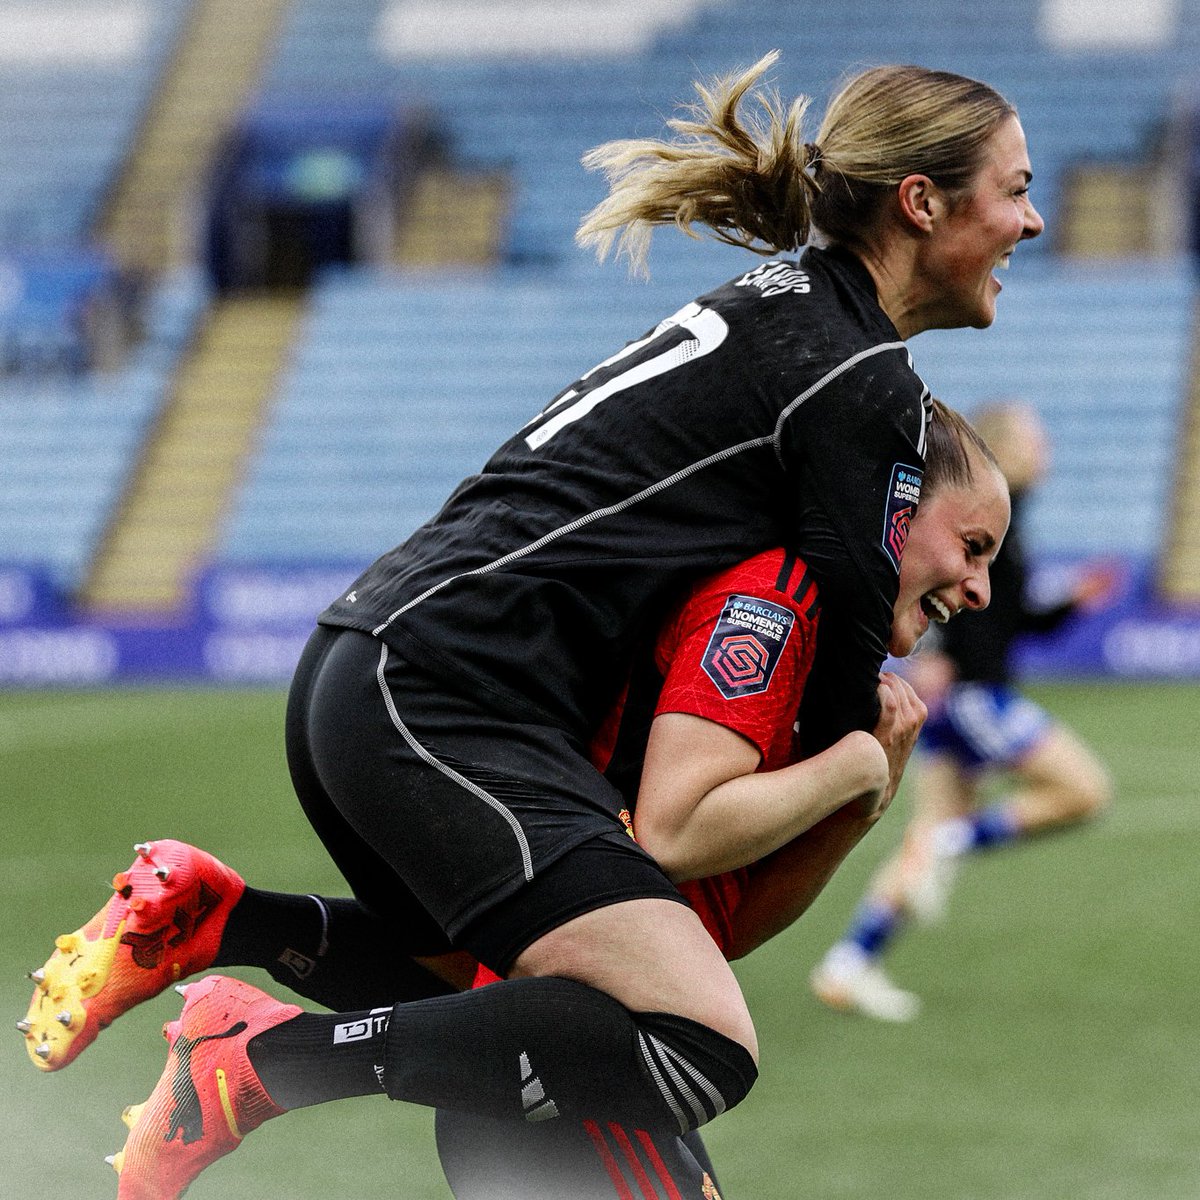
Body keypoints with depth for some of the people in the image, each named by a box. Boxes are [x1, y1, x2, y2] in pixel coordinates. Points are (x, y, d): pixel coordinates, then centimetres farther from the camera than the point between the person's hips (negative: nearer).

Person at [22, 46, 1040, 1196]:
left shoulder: (776, 306, 20)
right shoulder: (866, 385, -9)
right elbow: (849, 691, -5)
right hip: (448, 711, -11)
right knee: (704, 1049, -23)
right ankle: (271, 1055, -18)